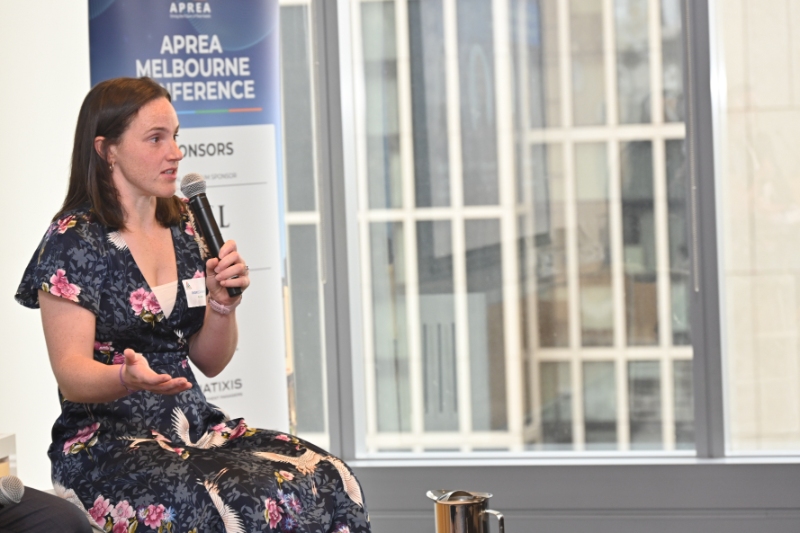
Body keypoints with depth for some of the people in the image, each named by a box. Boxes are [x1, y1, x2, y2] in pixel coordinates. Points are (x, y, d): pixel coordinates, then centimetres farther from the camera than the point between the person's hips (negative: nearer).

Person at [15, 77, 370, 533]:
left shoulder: (185, 226, 12)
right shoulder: (75, 240, -6)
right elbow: (71, 374, -13)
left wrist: (224, 303, -5)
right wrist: (128, 378, -33)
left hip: (194, 425, 6)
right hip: (107, 441, -6)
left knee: (328, 482, -20)